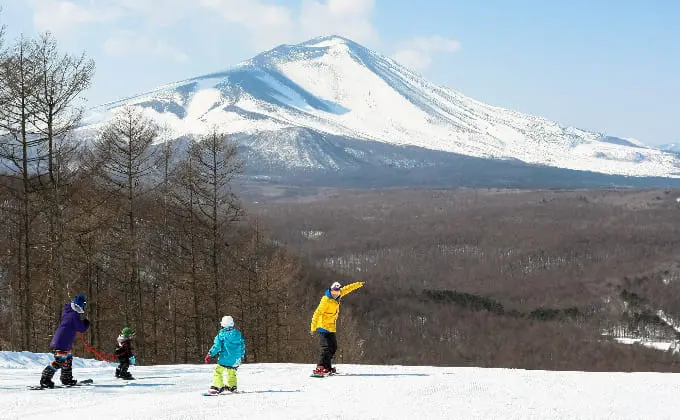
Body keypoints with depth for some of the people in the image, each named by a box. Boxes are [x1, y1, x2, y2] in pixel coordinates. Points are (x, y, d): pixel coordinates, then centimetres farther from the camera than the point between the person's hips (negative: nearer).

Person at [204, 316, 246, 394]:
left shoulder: (221, 335, -10)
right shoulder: (238, 334, 4)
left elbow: (217, 346, -11)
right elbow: (242, 346, 12)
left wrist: (210, 355, -3)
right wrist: (241, 356, 25)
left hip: (226, 358, -5)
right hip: (236, 359, 5)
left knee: (218, 371, 1)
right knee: (231, 372, 25)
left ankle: (218, 387, -8)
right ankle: (232, 386, 30)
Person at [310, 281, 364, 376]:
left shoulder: (337, 296, 4)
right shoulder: (326, 300, -20)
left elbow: (346, 289, 21)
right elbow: (317, 313, -21)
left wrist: (358, 284, 29)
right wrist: (313, 328, -24)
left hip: (331, 328, 9)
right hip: (324, 327, -9)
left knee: (333, 347, 12)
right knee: (326, 348, -18)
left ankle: (327, 368, 19)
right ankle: (320, 368, -22)